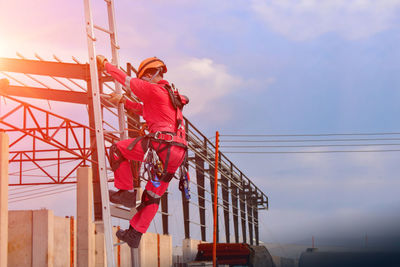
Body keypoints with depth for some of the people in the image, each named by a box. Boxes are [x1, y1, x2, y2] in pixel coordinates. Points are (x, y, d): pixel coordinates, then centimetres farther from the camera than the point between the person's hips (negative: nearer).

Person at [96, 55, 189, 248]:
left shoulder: (153, 89, 1)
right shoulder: (171, 95, 28)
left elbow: (126, 79, 9)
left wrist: (105, 64, 23)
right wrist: (124, 102, 49)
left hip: (161, 144, -9)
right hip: (177, 154, 9)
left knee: (117, 150, 9)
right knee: (153, 196, 15)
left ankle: (126, 193, 6)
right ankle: (134, 234, 19)